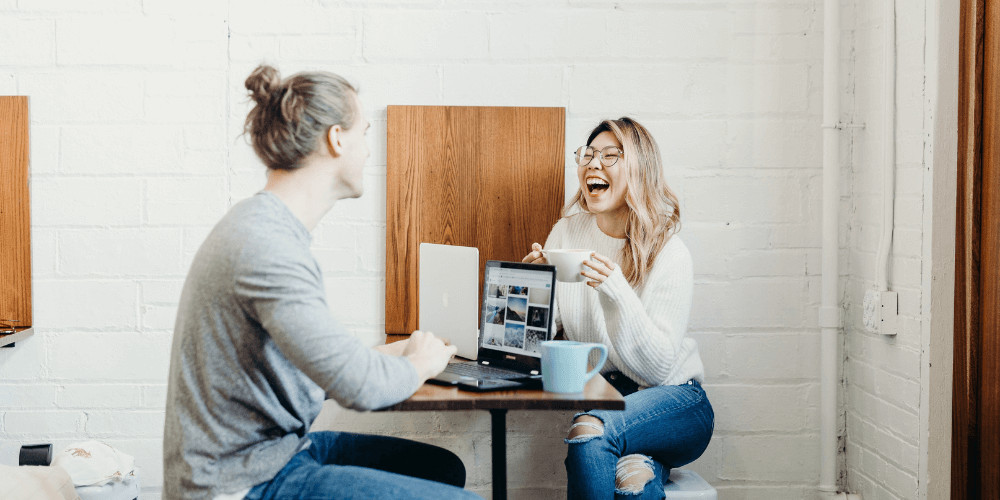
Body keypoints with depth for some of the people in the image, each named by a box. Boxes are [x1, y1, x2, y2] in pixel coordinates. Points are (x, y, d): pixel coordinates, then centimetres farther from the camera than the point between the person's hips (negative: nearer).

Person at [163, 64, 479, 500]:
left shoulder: (268, 227, 10)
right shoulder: (265, 248, -24)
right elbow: (360, 385, -29)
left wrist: (396, 353, 11)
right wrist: (418, 364, -9)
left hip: (280, 445, 10)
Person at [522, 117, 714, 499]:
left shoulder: (669, 255, -11)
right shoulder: (568, 232, 1)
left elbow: (659, 367, -17)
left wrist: (616, 291, -28)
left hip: (672, 400, -1)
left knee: (589, 430, -31)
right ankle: (646, 463, -8)